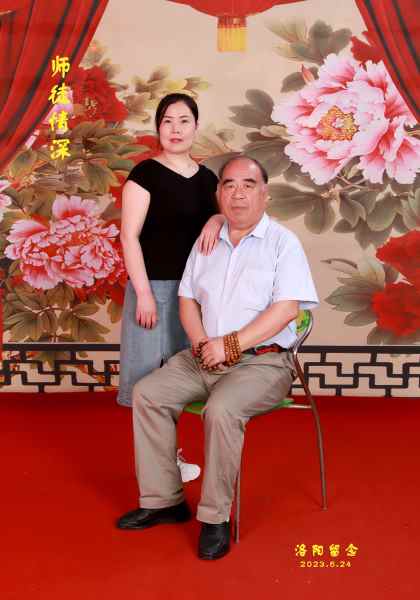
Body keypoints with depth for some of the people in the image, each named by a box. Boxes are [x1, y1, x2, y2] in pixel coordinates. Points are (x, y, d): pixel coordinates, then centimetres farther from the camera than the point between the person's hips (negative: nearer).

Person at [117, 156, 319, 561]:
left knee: (221, 409, -32)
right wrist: (201, 343, -7)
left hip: (262, 361, -6)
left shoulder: (283, 242, -4)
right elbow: (187, 299, 12)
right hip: (204, 357, 6)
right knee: (147, 394, -9)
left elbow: (286, 308, -15)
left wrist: (231, 344, -19)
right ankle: (163, 500, 0)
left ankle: (216, 517, -14)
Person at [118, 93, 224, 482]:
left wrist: (218, 219, -11)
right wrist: (143, 292, -17)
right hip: (156, 286, -6)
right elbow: (129, 235, -11)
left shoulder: (207, 178, 10)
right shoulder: (146, 173, -7)